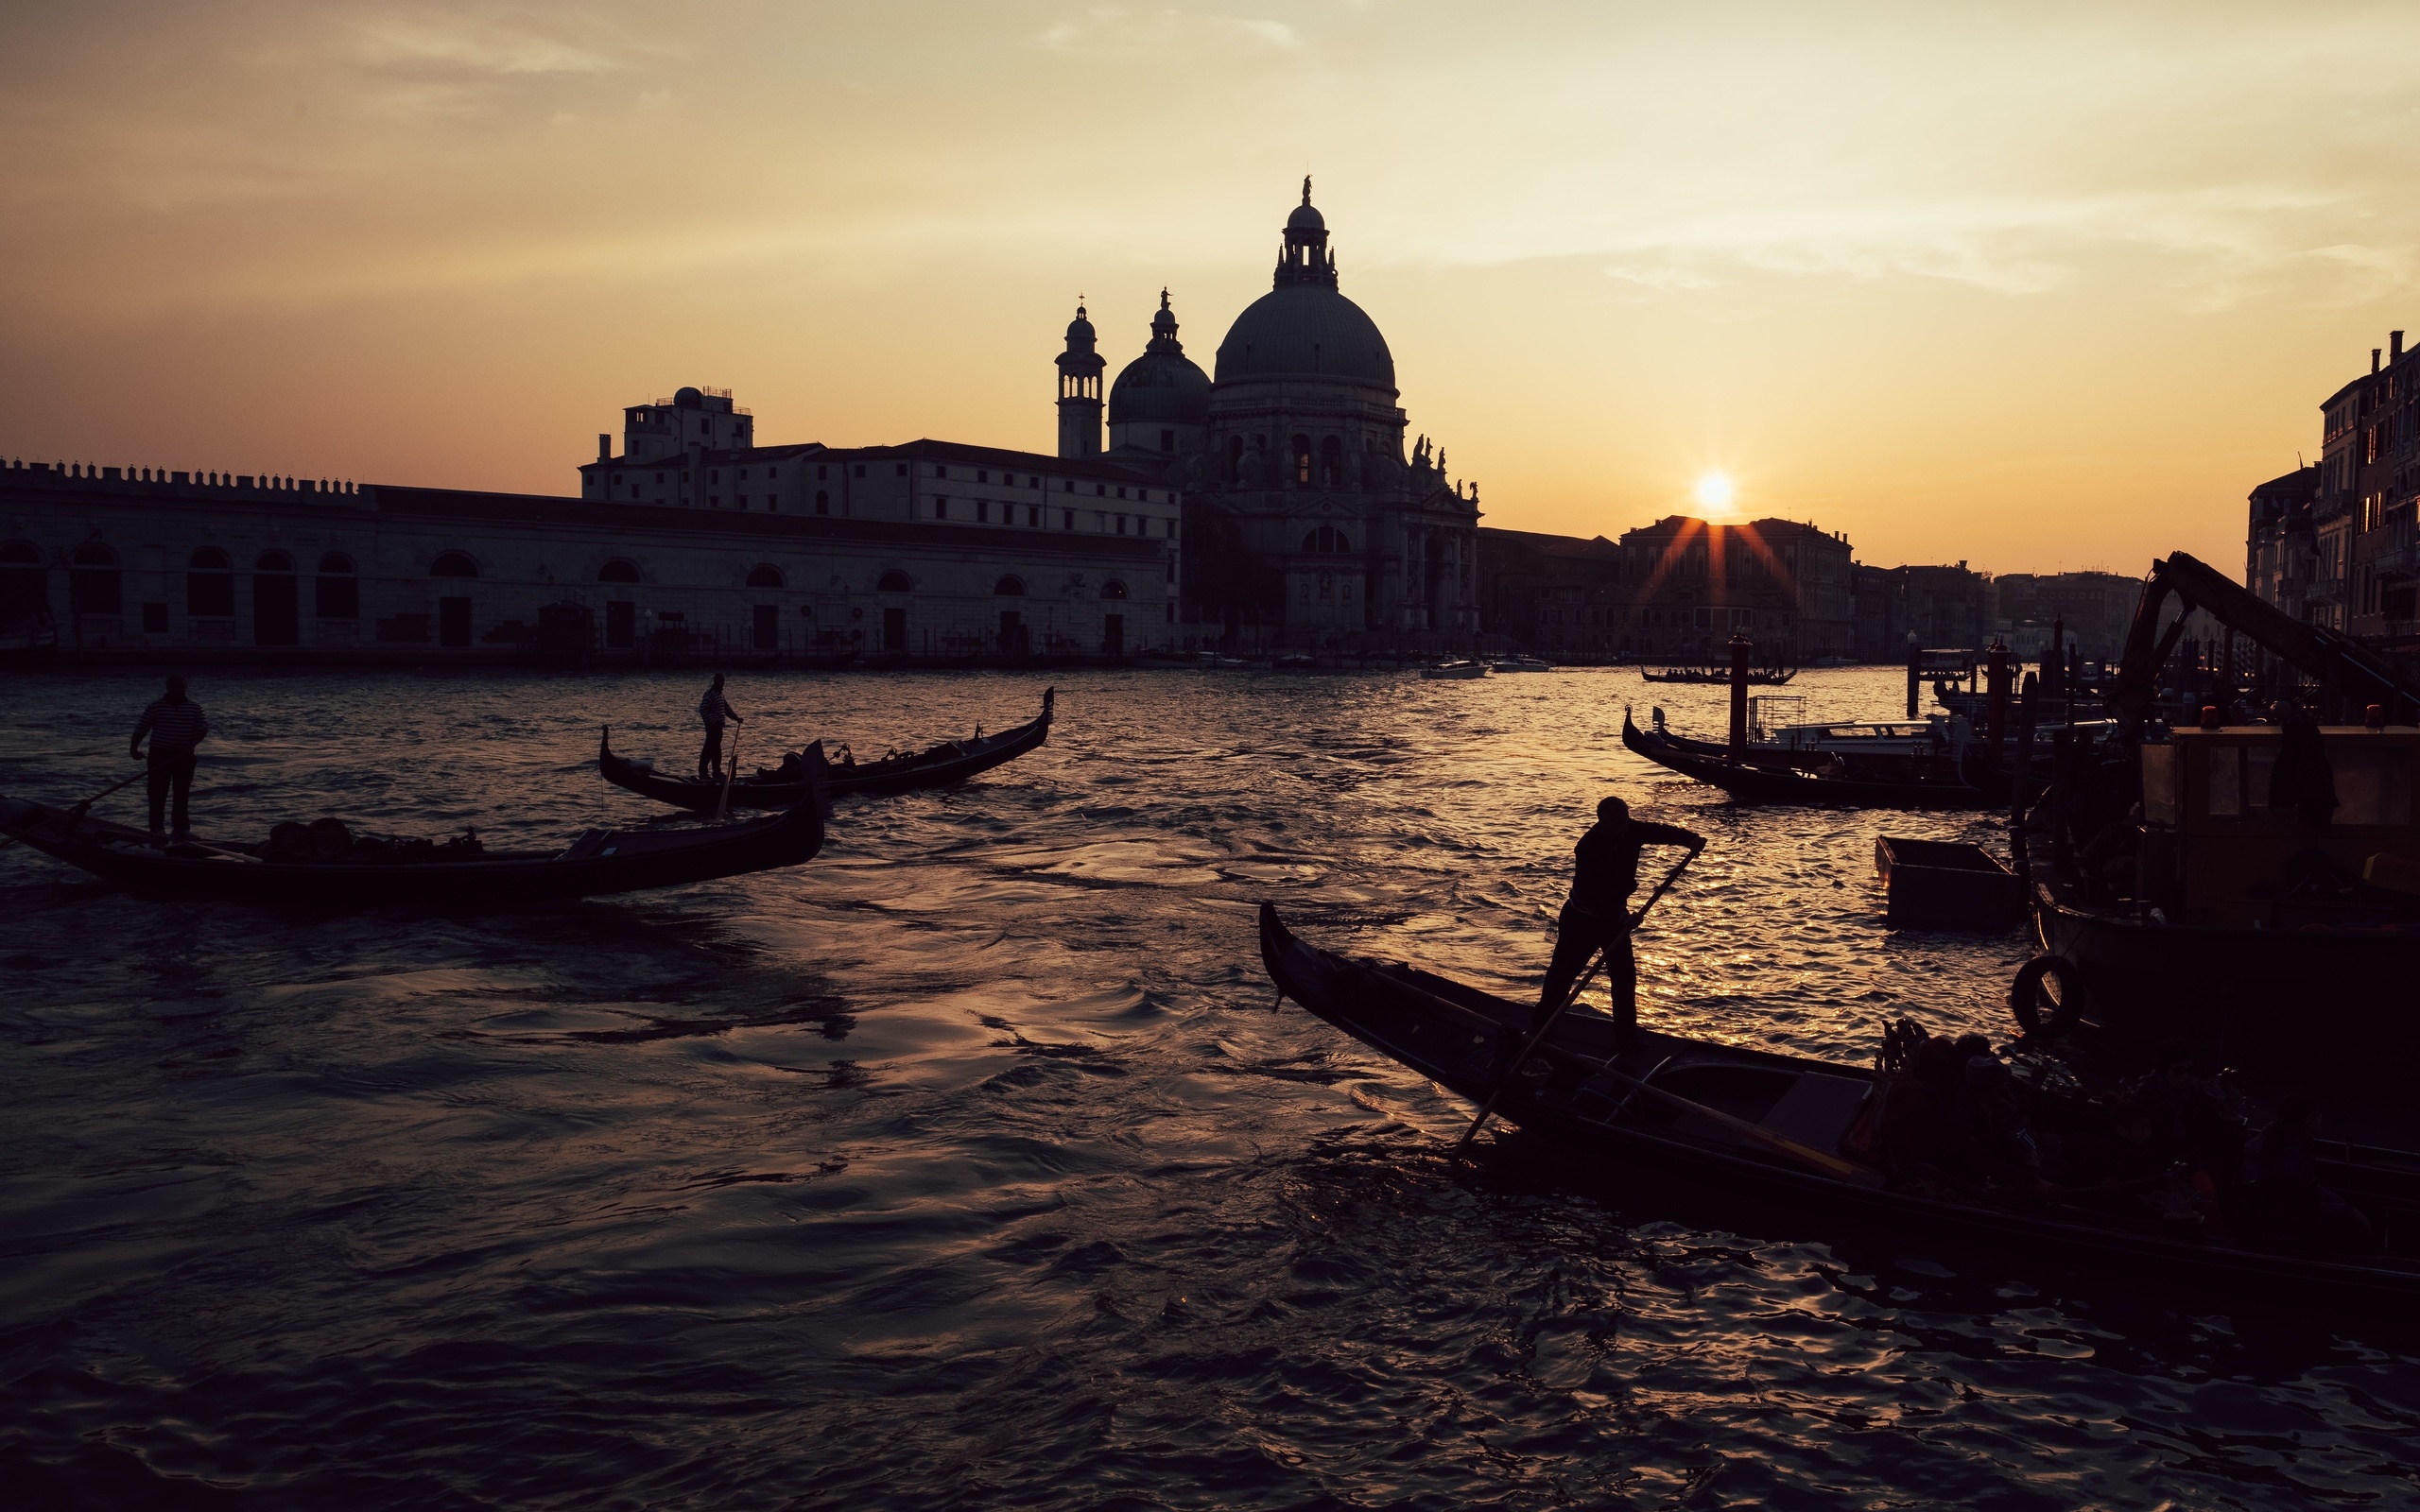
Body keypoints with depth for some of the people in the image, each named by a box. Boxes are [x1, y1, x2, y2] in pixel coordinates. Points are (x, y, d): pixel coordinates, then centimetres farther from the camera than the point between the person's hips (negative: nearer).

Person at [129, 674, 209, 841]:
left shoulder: (194, 708, 3)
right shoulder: (156, 706, -4)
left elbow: (203, 728, -2)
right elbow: (141, 728, -1)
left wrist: (191, 744, -18)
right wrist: (134, 747, -12)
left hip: (184, 757, 3)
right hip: (160, 755, -2)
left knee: (182, 794, 7)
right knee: (158, 793, -2)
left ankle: (182, 828, 12)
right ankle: (156, 829, 3)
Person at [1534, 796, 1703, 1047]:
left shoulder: (1631, 831, -11)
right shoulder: (1588, 847, -29)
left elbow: (1662, 832, -14)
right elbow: (1588, 890, -33)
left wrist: (1691, 838, -34)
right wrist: (1618, 914, -42)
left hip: (1615, 915, 5)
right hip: (1582, 917, -5)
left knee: (1625, 975, 3)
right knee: (1563, 971, 3)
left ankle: (1628, 1033, 12)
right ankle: (1540, 1025, 19)